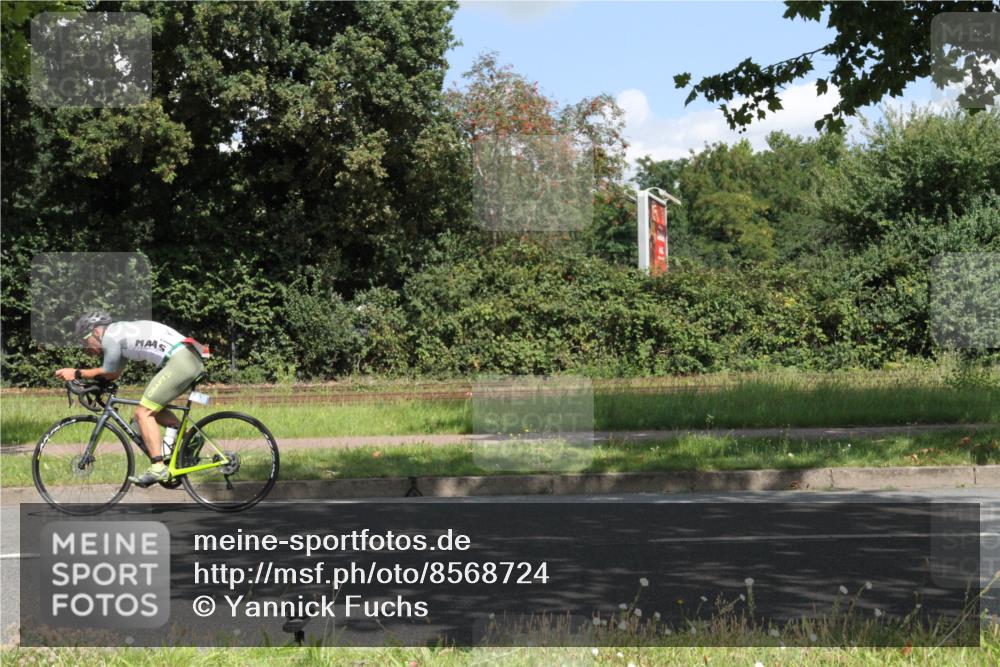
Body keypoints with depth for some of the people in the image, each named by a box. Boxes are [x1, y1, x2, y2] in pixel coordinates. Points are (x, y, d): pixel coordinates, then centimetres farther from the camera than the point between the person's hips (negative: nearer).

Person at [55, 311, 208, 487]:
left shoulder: (109, 336, -2)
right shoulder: (121, 332, 27)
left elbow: (108, 373, 7)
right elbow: (114, 374, 32)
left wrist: (76, 374, 15)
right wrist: (84, 376, 26)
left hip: (180, 361, -10)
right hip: (194, 360, 10)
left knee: (143, 412, -5)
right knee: (151, 407, 22)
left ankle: (158, 468, -11)